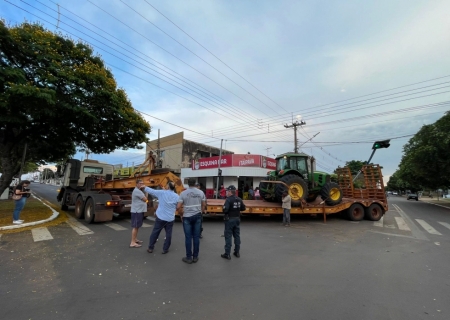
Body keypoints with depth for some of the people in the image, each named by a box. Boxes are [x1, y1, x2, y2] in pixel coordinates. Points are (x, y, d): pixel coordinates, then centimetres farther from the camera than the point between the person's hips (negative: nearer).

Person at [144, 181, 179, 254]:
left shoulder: (161, 192, -7)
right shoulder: (176, 196, -3)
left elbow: (151, 191, 3)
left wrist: (144, 188, 18)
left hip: (160, 217, 0)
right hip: (170, 218, 0)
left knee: (155, 233, 14)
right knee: (168, 234, 10)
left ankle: (150, 248, 24)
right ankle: (165, 249, 16)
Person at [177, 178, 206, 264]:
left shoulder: (183, 193, -7)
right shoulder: (201, 192, 0)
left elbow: (178, 207, -9)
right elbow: (203, 205, 5)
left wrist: (181, 215, 7)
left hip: (187, 217, -2)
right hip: (197, 216, 2)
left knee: (188, 237, 6)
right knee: (196, 237, 9)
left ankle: (189, 258, 15)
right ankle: (195, 257, 19)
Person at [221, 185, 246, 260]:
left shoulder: (228, 199, -18)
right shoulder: (239, 199, 2)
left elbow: (225, 210, -25)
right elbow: (243, 208, 9)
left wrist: (224, 209, -4)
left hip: (229, 219, -6)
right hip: (237, 219, 6)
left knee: (228, 236, 3)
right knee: (237, 235, 15)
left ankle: (227, 254, 9)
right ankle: (237, 252, 26)